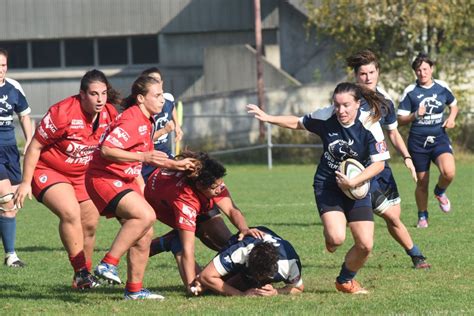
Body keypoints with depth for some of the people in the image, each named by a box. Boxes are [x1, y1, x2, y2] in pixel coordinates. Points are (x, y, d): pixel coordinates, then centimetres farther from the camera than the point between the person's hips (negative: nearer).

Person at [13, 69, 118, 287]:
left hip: (81, 175, 7)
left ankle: (84, 276, 28)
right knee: (71, 212, -29)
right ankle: (80, 271, -23)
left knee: (90, 223, 9)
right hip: (48, 171, -7)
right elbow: (35, 147, -19)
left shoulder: (109, 114, -9)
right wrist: (26, 182, -18)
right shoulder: (63, 113, -27)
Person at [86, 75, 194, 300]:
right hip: (104, 178, -10)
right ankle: (108, 264, -24)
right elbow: (106, 150, -28)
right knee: (146, 215, -28)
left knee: (145, 234, 7)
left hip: (124, 180, 10)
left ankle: (134, 290, 15)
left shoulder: (146, 121, 14)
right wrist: (143, 157, -30)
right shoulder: (131, 120, -19)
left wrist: (175, 164, 30)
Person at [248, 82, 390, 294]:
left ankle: (345, 281, 25)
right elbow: (298, 123, 7)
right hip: (327, 186, -1)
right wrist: (267, 118, 2)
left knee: (365, 245, -5)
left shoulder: (369, 125, -17)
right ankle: (329, 237, 16)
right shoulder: (326, 117, -13)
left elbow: (379, 163, -14)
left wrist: (353, 182, -24)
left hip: (356, 188, 1)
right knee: (336, 237, -24)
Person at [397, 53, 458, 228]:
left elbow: (453, 105, 21)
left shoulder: (442, 87, 2)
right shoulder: (410, 92, -4)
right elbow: (401, 120, -3)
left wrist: (451, 118, 0)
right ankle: (422, 217, 26)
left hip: (440, 139, 1)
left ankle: (440, 192, 11)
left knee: (449, 172, -24)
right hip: (417, 142, -1)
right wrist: (415, 115, -21)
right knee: (422, 182, 5)